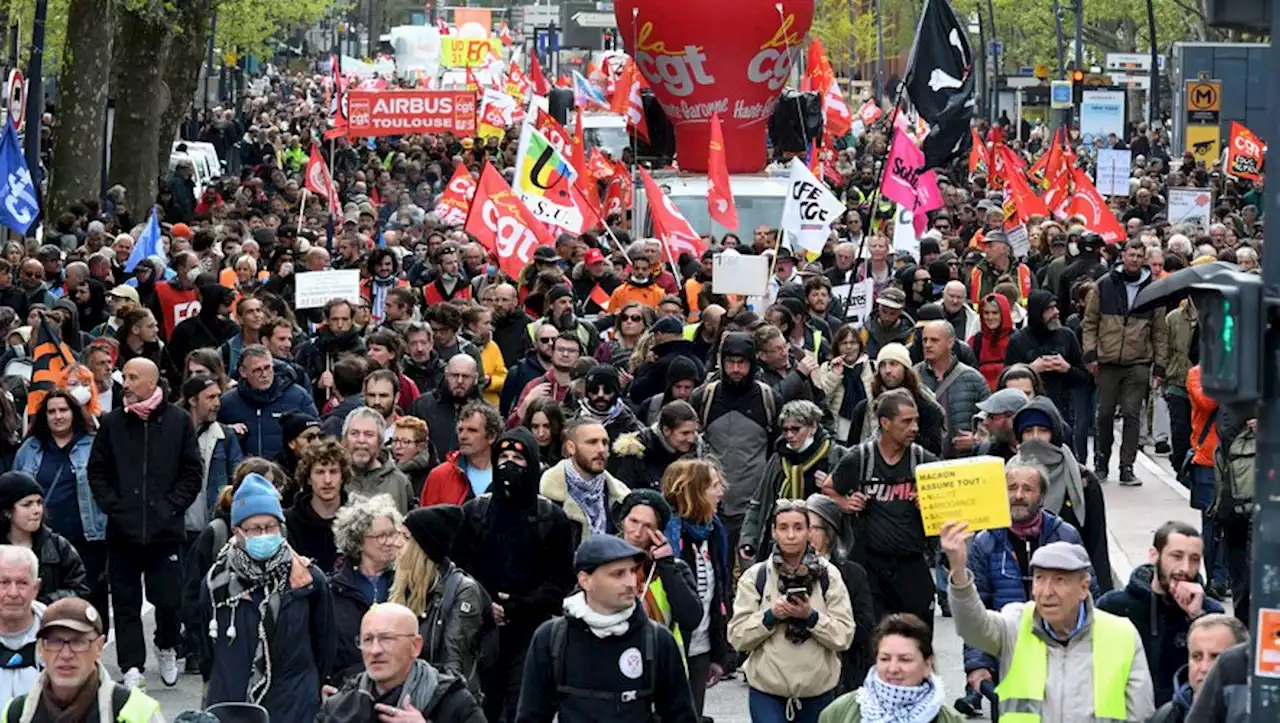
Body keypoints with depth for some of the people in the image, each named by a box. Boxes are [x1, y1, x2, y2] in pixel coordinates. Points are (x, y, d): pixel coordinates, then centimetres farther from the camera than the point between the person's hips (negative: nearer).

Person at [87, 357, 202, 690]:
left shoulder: (178, 421, 2)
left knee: (168, 599, -1)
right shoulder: (112, 423, 6)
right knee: (126, 602, 2)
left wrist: (170, 507, -6)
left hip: (165, 529, -2)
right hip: (122, 530, 2)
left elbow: (193, 473, 3)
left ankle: (167, 649, 25)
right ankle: (132, 666, 7)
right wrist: (113, 506, -5)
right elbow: (97, 472, 8)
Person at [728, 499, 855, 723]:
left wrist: (811, 616, -21)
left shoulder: (829, 575, -1)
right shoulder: (755, 576, -1)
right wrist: (770, 616, -19)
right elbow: (737, 637, -5)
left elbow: (844, 636, -6)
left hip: (818, 691, 2)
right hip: (767, 690, -2)